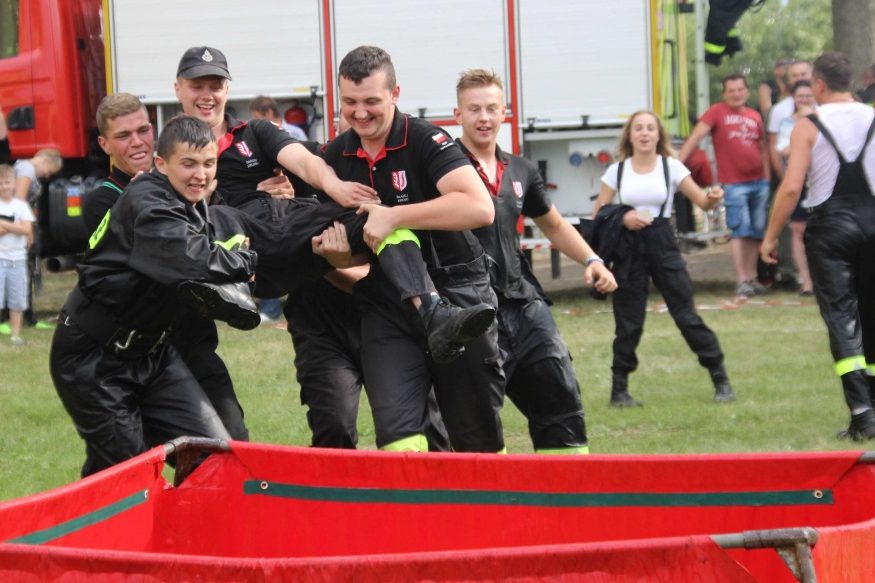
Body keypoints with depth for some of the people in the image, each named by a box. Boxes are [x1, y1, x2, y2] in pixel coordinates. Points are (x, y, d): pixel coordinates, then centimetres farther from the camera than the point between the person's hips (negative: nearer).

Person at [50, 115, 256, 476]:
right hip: (94, 357, -8)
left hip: (151, 350, 8)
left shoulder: (195, 207, 9)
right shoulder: (145, 202, -22)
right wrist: (249, 263, -19)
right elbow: (193, 261, -35)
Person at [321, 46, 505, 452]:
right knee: (397, 436, -11)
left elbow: (479, 208, -27)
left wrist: (393, 217, -27)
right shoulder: (336, 156, 5)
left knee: (479, 442, 5)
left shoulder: (424, 140, -12)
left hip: (455, 297, -4)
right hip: (385, 308, 4)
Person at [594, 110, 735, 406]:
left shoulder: (671, 167, 0)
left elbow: (701, 201, -6)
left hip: (662, 245, -1)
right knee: (628, 323, 2)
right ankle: (619, 388, 12)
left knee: (687, 315, -2)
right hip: (628, 248, 1)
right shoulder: (617, 171, 3)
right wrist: (621, 218, -15)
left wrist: (712, 198, -29)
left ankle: (721, 380, 5)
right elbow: (598, 215, 4)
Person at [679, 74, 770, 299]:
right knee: (740, 231, -10)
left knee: (756, 232, 9)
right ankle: (741, 281, -8)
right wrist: (677, 162, -20)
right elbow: (696, 136, -10)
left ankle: (751, 277, 19)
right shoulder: (717, 112, -3)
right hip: (734, 184, -5)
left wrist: (767, 179, 14)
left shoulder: (755, 116, 11)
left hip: (758, 182, 5)